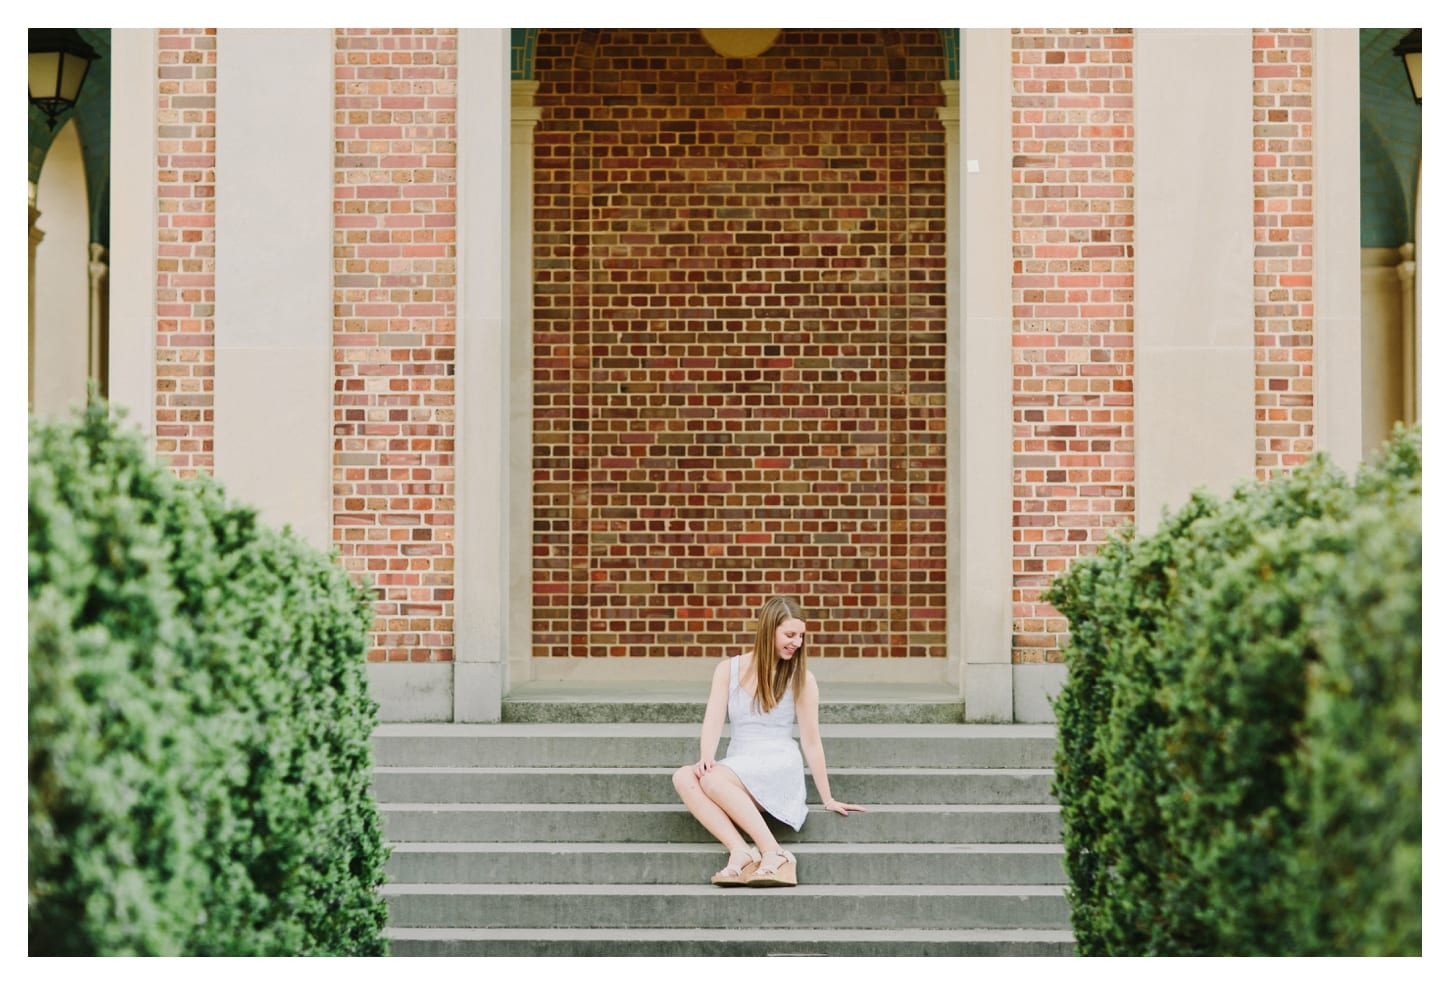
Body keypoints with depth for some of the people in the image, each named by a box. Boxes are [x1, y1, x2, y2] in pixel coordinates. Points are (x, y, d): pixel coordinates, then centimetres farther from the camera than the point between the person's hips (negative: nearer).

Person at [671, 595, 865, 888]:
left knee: (713, 779, -33)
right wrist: (706, 759, -20)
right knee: (684, 777, -29)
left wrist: (828, 800, 4)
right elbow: (713, 722, 0)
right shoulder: (729, 669, 8)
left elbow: (811, 742, 3)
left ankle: (774, 854, -37)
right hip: (737, 769, 3)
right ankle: (740, 851, -39)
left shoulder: (800, 678, 2)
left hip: (779, 768, -3)